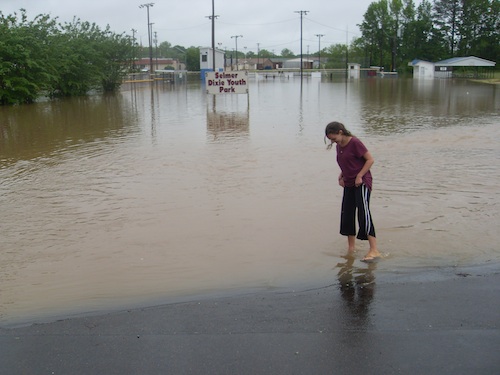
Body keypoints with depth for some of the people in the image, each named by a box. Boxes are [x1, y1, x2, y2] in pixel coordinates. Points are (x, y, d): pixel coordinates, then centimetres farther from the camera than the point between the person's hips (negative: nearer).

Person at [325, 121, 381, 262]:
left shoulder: (355, 143, -15)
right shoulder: (339, 147, 9)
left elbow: (370, 159, -14)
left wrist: (359, 176, -19)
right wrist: (341, 176, 5)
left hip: (362, 183, -9)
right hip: (348, 184, 9)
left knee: (363, 214, -16)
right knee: (346, 215, 8)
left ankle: (374, 250, -14)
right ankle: (351, 249, 22)